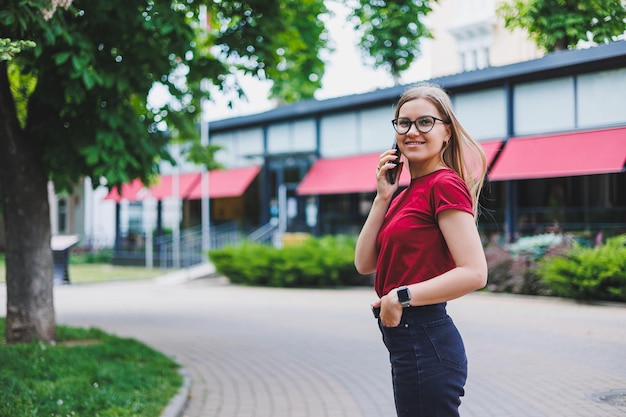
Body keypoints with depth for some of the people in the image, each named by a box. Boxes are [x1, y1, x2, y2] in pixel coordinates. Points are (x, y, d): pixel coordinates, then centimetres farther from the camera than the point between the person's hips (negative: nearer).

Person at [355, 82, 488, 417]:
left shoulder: (445, 185, -11)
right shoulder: (406, 194, 15)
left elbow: (474, 273, -20)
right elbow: (365, 264, 8)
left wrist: (402, 296, -17)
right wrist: (383, 197, 1)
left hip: (424, 341, -9)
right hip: (407, 340, 9)